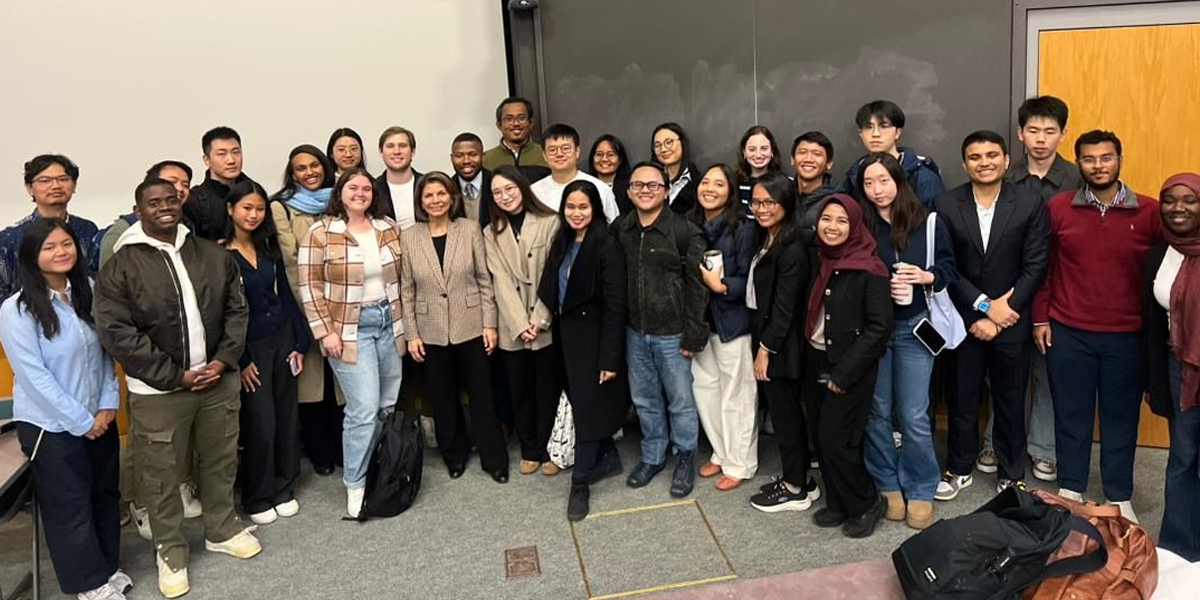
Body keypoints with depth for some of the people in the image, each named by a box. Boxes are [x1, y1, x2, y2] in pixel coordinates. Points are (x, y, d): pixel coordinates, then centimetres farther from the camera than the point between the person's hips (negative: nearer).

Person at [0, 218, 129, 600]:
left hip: (99, 420, 5)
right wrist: (80, 421, -15)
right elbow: (33, 376, -17)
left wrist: (108, 405, -5)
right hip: (51, 427, -5)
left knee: (105, 496, 16)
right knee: (70, 506, 8)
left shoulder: (87, 296, 3)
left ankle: (109, 567, 34)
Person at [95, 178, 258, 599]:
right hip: (158, 390, -3)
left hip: (219, 380, 4)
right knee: (162, 474, 8)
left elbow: (236, 309, 7)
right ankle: (170, 551, 27)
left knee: (221, 461, 17)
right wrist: (175, 376, -15)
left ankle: (222, 530, 38)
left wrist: (223, 359, -8)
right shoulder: (121, 266, -8)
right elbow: (116, 331, -13)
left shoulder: (214, 255, 4)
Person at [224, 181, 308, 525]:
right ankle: (257, 498, 19)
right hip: (250, 346, -5)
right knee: (260, 424, 0)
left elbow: (285, 294, 9)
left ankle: (284, 490, 26)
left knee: (287, 418, 11)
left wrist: (300, 342, 5)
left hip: (283, 338, 5)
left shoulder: (269, 247, 6)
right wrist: (239, 360, -13)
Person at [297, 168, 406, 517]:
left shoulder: (389, 228, 7)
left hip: (389, 323, 5)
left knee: (390, 405, 10)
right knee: (364, 409, -9)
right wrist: (326, 331, -12)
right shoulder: (320, 233, -6)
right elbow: (311, 287, -7)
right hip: (349, 329, -5)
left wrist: (405, 319, 10)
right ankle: (354, 485, 8)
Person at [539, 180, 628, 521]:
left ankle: (580, 482, 9)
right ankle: (608, 457, 34)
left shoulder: (607, 246, -15)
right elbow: (552, 293, 11)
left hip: (594, 335, -7)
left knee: (588, 406, -2)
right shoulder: (562, 242, 7)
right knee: (581, 402, 15)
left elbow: (615, 304, -17)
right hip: (568, 335, 7)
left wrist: (610, 357, -18)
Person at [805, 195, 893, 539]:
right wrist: (814, 365, 9)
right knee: (824, 439, 10)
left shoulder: (869, 270, -15)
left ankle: (866, 504, 17)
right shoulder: (822, 263, 7)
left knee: (836, 440, -4)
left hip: (851, 368, -7)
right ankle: (839, 504, 27)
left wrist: (844, 372, -17)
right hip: (819, 363, 7)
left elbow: (880, 327, -17)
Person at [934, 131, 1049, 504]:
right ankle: (959, 468, 29)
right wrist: (984, 305, -13)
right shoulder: (946, 206, -3)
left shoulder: (1030, 205, -4)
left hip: (1012, 322, 0)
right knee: (962, 398, 11)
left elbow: (1035, 268, -6)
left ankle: (1012, 472, 29)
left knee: (1011, 401, 12)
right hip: (962, 320, 0)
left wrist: (999, 315, -12)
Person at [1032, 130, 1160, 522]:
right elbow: (1043, 267, 4)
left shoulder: (1149, 212, -2)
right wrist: (1040, 318, 2)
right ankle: (1070, 488, 26)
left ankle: (1119, 498, 25)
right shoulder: (1058, 207, -1)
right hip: (1067, 332, 0)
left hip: (1128, 336, 0)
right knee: (1071, 414, 11)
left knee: (1121, 416, 11)